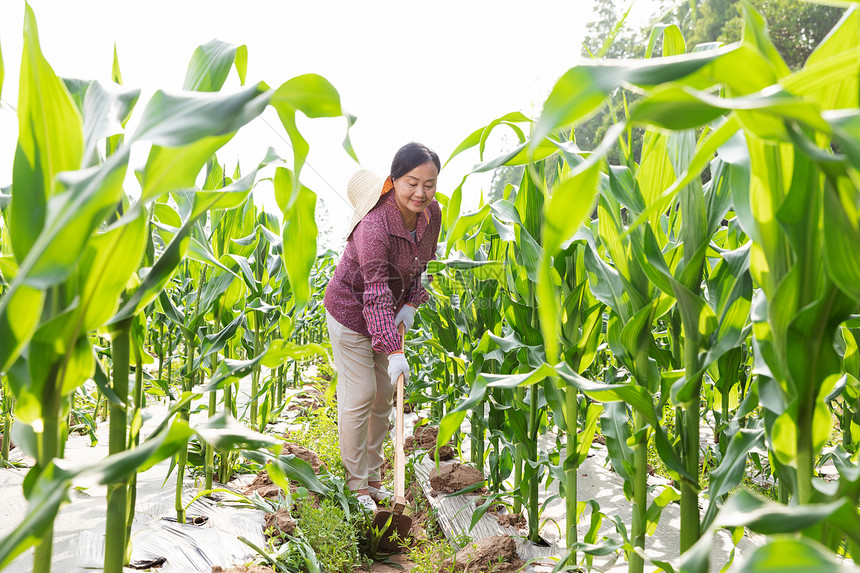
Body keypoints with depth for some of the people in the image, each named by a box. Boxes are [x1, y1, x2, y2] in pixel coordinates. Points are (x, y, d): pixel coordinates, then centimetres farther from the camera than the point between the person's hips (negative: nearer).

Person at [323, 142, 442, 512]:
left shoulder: (431, 214, -11)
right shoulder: (374, 227, -34)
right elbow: (376, 295, -36)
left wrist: (411, 303, -7)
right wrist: (394, 351, -39)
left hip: (388, 312, 7)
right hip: (351, 311, -7)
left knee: (385, 395, 13)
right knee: (360, 395, -3)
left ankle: (373, 476, 28)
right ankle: (357, 484, 13)